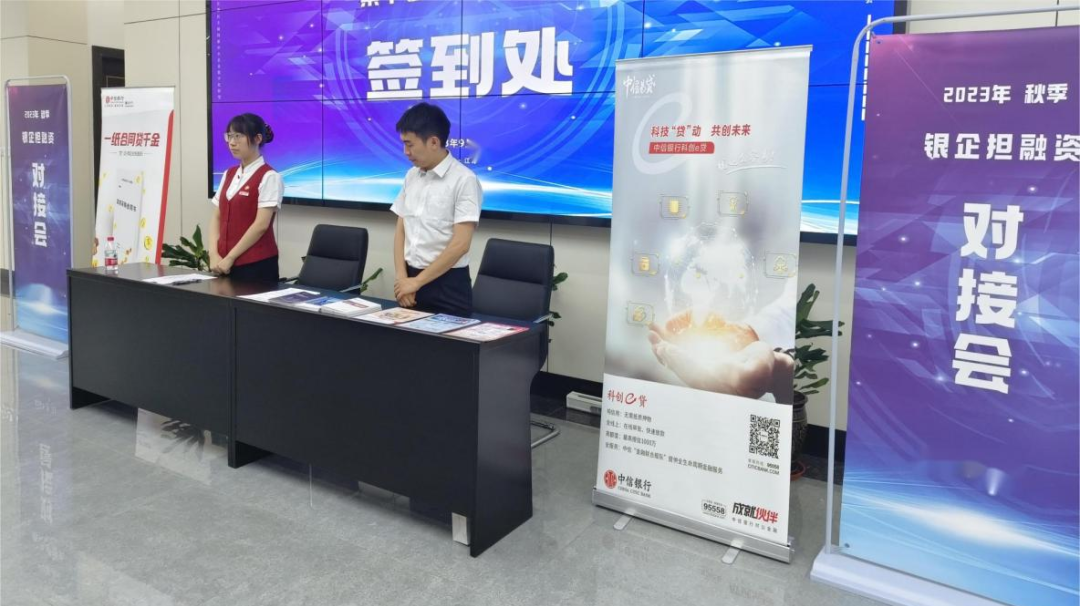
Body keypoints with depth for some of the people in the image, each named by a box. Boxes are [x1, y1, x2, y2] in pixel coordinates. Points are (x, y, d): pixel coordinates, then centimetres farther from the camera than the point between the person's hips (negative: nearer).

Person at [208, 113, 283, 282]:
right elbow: (217, 218, 11)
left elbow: (261, 224, -15)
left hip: (257, 264, -6)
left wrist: (230, 257, -13)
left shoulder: (269, 177, -9)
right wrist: (214, 254, -3)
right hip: (225, 263, 6)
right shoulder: (228, 175, 12)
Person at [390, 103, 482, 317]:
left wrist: (417, 282, -13)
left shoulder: (464, 180, -12)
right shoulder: (411, 176, 8)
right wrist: (401, 278, -3)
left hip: (447, 284, -6)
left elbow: (460, 245, -17)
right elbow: (401, 231, 10)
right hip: (411, 279, 6)